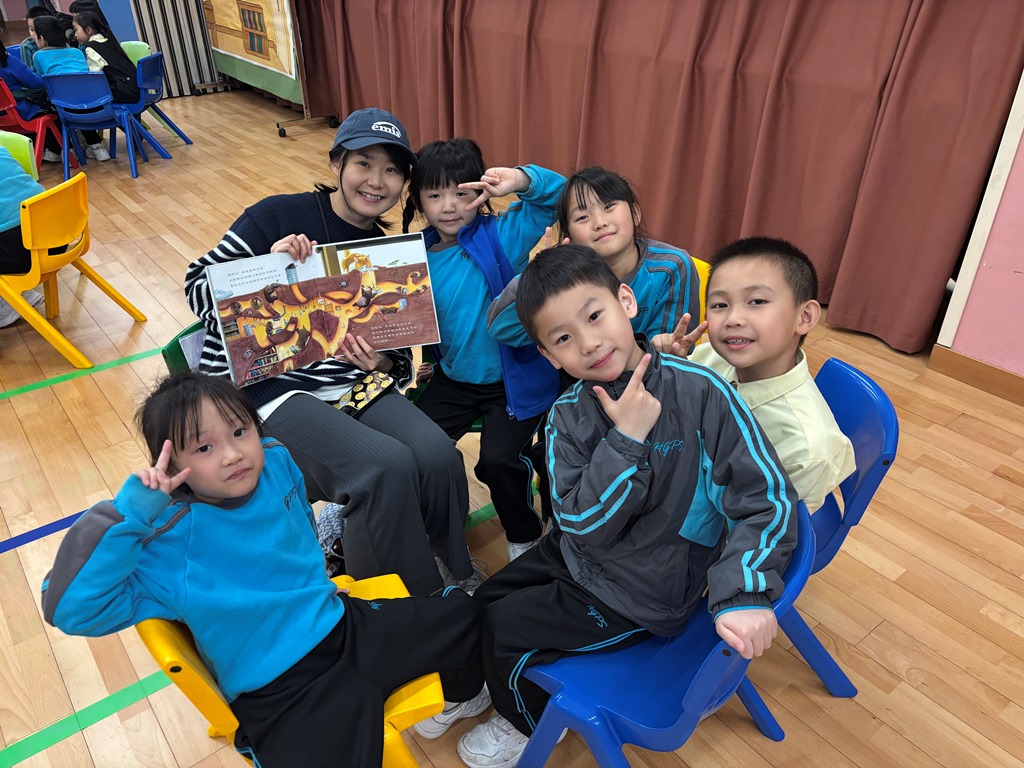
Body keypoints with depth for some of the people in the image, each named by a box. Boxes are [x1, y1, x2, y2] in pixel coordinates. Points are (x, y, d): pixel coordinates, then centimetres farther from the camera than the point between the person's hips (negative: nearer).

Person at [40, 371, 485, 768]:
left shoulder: (276, 462, -5)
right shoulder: (171, 542, -21)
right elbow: (71, 607, -30)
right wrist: (132, 510, -34)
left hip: (347, 626, 6)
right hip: (282, 690, -5)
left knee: (462, 615, 12)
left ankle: (457, 701, 41)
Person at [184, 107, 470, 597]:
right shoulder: (280, 217, -2)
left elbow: (401, 363, 12)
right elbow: (200, 288, -2)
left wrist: (383, 363, -12)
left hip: (352, 385, 4)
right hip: (265, 386, -4)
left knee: (438, 455, -23)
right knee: (386, 465, -28)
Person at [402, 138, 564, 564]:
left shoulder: (501, 236, -12)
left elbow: (558, 195, -19)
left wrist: (523, 179, -38)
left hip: (514, 380, -5)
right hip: (453, 379, 5)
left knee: (498, 460, -21)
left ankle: (524, 536, 13)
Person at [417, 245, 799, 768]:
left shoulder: (701, 391, -25)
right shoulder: (568, 415, -11)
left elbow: (766, 500, -22)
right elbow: (582, 524, -19)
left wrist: (742, 594, -35)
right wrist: (626, 439, -29)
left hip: (642, 594, -5)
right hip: (579, 555, 5)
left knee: (502, 627, -4)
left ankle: (528, 721, 30)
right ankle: (483, 686, 45)